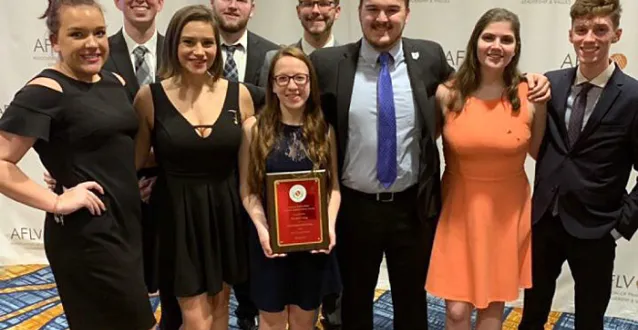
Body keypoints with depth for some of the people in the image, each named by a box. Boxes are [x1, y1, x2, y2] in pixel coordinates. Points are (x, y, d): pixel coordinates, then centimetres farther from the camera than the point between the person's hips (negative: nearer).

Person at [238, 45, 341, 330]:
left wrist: (330, 225, -11)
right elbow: (248, 189, -3)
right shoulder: (255, 127, -4)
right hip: (270, 239, -1)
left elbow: (334, 186, 4)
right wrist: (261, 229, -17)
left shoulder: (324, 130, 3)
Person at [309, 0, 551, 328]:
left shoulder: (428, 56, -4)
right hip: (353, 208, -1)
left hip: (413, 207, 1)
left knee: (412, 301, 21)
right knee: (354, 301, 20)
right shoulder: (328, 63, -9)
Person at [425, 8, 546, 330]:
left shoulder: (529, 96, -7)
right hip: (458, 208, -1)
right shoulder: (447, 94, -9)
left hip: (508, 210, 1)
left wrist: (542, 107, -10)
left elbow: (539, 153, 1)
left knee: (493, 303, 15)